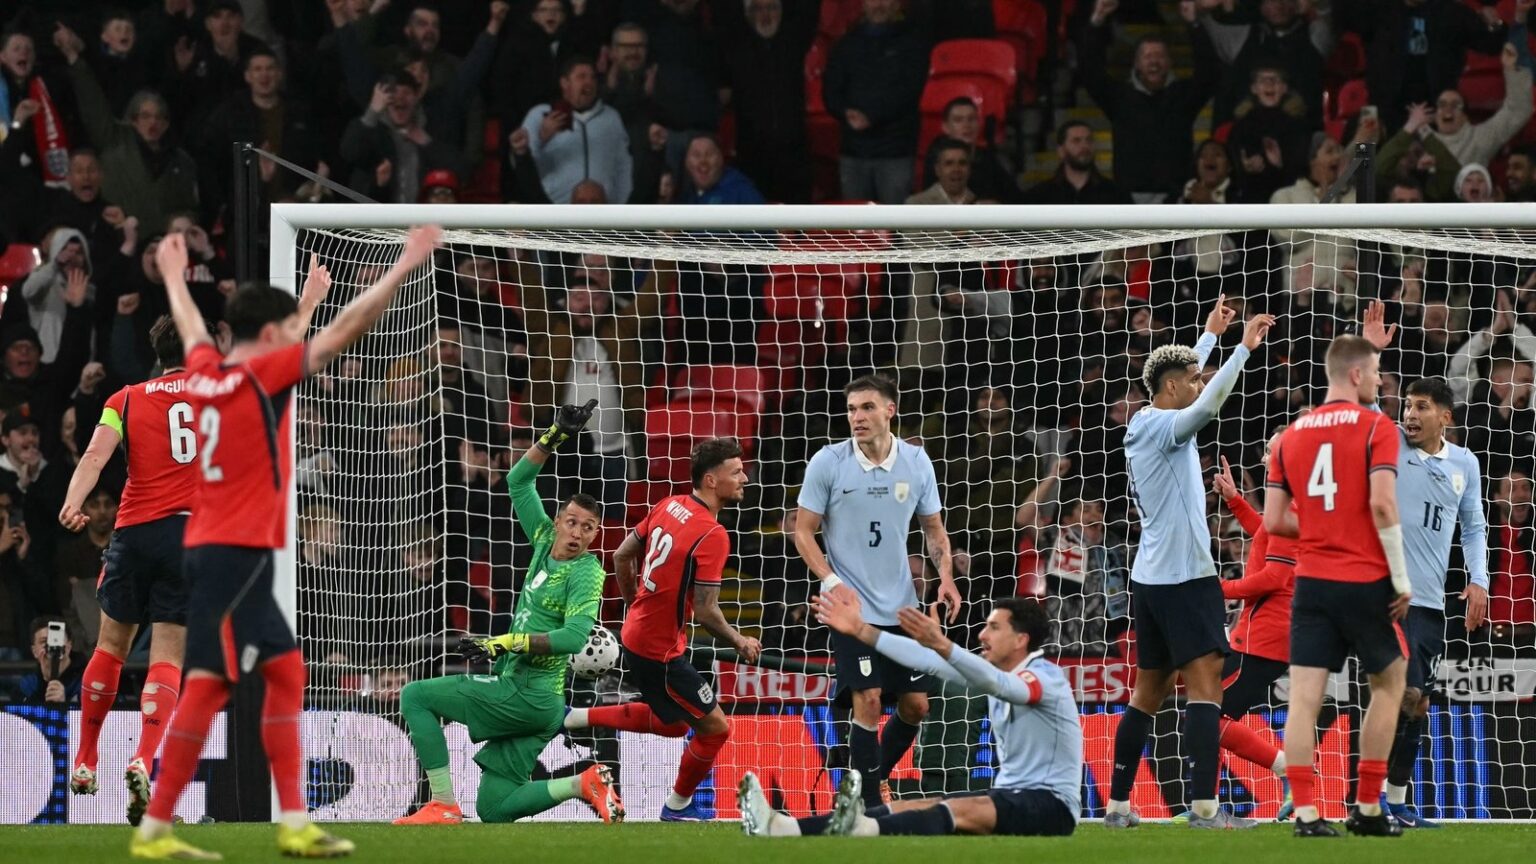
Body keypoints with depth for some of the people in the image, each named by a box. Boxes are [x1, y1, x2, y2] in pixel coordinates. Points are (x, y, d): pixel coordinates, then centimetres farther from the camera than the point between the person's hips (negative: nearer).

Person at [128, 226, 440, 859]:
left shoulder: (204, 374, 9)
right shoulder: (259, 376, -11)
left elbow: (191, 330, 33)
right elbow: (344, 332, -13)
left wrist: (175, 277, 52)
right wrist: (402, 268, -9)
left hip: (216, 549, 9)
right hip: (235, 552, -9)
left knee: (286, 671, 9)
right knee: (209, 682, -10)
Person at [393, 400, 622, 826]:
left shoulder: (586, 571, -10)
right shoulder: (545, 541, 12)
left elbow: (576, 636, -23)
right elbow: (518, 482, 19)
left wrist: (509, 642, -28)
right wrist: (555, 437, 8)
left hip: (530, 696, -9)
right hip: (518, 691, 9)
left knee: (416, 697, -8)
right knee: (493, 809, 2)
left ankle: (444, 806, -12)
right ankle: (587, 783, 0)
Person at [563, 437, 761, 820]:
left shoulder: (669, 506, 2)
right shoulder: (712, 536, -23)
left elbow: (622, 556, 12)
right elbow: (705, 612, -23)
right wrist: (739, 643, -5)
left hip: (636, 632, 9)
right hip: (661, 652, -9)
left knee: (672, 723, 27)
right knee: (715, 728, 5)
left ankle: (573, 717, 24)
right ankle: (679, 806, 25)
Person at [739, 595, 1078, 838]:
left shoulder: (1047, 677, -13)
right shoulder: (993, 670, 12)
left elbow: (998, 684, -34)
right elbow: (929, 662, 6)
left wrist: (941, 645, -49)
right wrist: (861, 631, -1)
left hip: (1051, 806, -7)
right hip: (1010, 794, 7)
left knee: (961, 811, -36)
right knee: (902, 808, -14)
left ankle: (861, 830, -64)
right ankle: (783, 829, -33)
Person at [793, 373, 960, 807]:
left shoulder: (916, 462, 1)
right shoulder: (828, 462, -8)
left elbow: (934, 528, 13)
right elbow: (803, 531, -1)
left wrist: (945, 575, -5)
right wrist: (831, 581, -15)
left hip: (902, 607, 4)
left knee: (915, 704, 5)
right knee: (868, 702, -13)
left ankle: (876, 776, 28)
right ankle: (871, 803, -3)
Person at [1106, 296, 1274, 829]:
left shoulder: (1145, 425, 14)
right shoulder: (1164, 426, -12)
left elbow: (1183, 374, 32)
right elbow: (1207, 404, -31)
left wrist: (1211, 334, 41)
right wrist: (1243, 348, -32)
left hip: (1150, 578, 10)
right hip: (1184, 576, -10)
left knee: (1150, 690, 12)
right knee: (1204, 681, -13)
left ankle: (1118, 804, 12)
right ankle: (1204, 804, -21)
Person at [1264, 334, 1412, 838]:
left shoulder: (1291, 436, 9)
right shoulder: (1375, 429, -7)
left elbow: (1274, 521, 7)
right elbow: (1382, 504, -18)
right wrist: (1401, 579, -11)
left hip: (1311, 582, 3)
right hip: (1365, 582, -3)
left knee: (1304, 697, -1)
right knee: (1389, 681, 16)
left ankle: (1305, 812, -11)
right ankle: (1367, 810, 15)